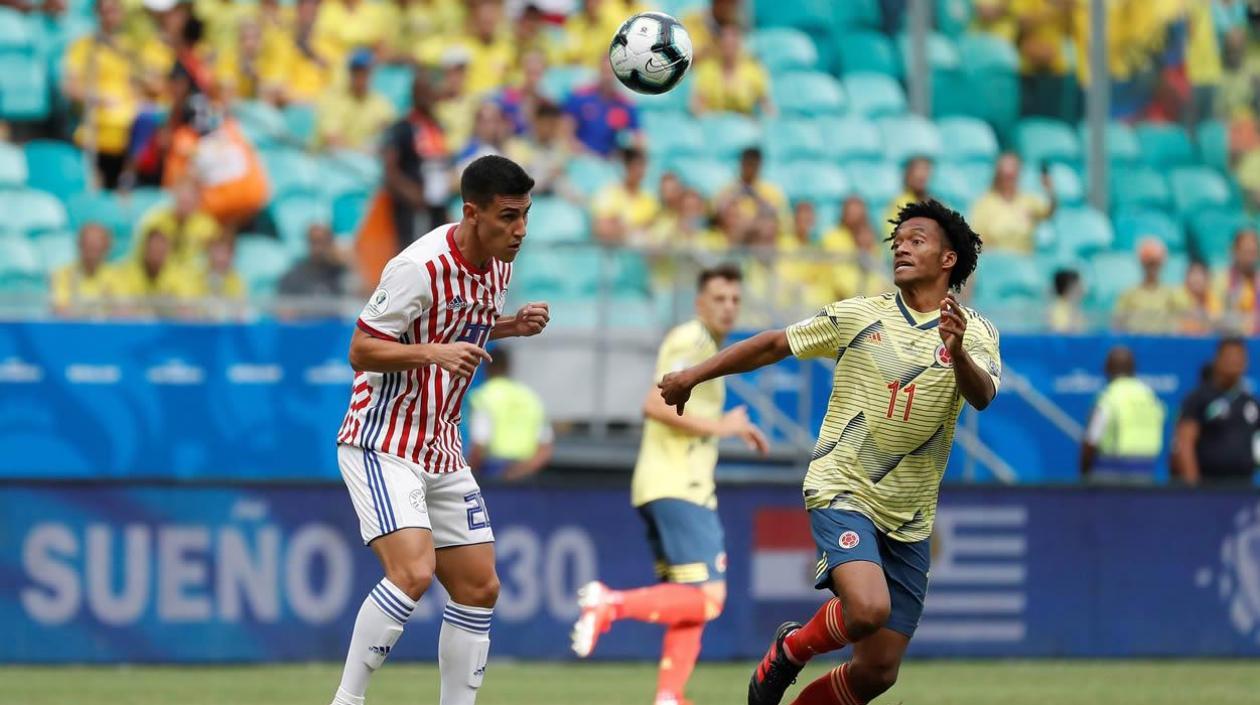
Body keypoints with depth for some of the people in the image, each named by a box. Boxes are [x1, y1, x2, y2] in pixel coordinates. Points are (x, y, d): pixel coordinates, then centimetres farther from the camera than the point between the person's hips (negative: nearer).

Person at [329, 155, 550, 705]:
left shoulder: (499, 264, 5)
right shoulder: (419, 268, -21)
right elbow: (360, 351, -17)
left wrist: (513, 326, 4)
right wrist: (432, 352, -31)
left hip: (441, 448, 9)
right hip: (382, 442, -9)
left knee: (479, 588, 6)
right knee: (413, 572, -25)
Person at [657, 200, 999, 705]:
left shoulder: (974, 333, 0)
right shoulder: (858, 315, 2)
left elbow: (982, 396, -20)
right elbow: (773, 345, 11)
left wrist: (958, 352, -40)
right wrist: (694, 375, 8)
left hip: (909, 520, 2)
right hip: (842, 491, -2)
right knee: (868, 609, -29)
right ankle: (790, 649, 1)